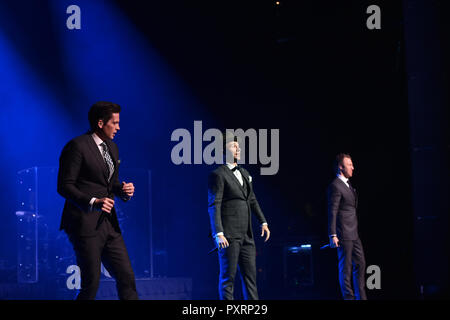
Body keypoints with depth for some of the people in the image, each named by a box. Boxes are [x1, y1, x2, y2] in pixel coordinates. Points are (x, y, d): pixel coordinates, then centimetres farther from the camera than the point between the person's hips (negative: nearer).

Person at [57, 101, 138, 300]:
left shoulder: (111, 147, 16)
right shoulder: (77, 146, -10)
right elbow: (64, 186, -13)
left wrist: (123, 190, 2)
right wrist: (92, 202, -25)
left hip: (108, 223, 8)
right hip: (85, 224, -8)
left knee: (126, 277, 4)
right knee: (91, 283, -6)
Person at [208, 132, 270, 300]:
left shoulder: (244, 173, 19)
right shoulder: (218, 175, -6)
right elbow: (214, 206, -13)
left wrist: (263, 222, 18)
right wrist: (218, 234, -22)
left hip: (246, 235, 8)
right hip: (229, 235, -8)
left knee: (250, 275, 8)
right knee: (228, 277, -4)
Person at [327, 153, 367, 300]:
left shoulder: (348, 184, 17)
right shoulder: (335, 186, -12)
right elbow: (332, 212, -16)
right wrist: (333, 235, -20)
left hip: (353, 234, 10)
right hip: (343, 235, -10)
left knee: (360, 264, 11)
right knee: (345, 267, -3)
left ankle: (360, 296, 18)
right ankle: (348, 296, 3)